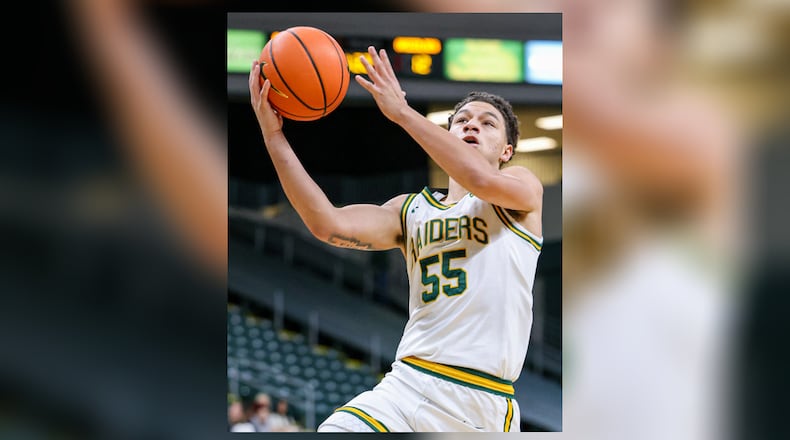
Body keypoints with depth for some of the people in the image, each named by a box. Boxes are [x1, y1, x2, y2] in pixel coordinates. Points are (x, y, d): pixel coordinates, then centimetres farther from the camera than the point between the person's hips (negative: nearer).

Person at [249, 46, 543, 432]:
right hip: (405, 385, 3)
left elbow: (484, 180, -17)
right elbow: (329, 224, 0)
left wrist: (401, 111, -13)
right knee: (334, 428, -18)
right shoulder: (411, 209, 17)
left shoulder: (523, 185, 8)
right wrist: (273, 135, -6)